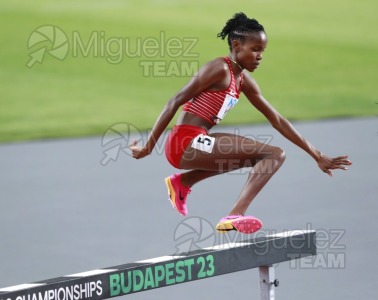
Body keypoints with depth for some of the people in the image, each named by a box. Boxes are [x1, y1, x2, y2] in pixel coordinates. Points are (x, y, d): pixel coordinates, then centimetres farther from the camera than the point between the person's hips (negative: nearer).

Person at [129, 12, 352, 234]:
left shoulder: (244, 82, 15)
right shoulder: (220, 69, -10)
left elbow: (278, 121, 18)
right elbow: (175, 103, -13)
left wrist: (317, 156, 16)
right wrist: (148, 147, -14)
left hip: (195, 144, 9)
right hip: (185, 143, -9)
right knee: (274, 155, -14)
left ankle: (183, 181, 22)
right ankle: (235, 216, -27)